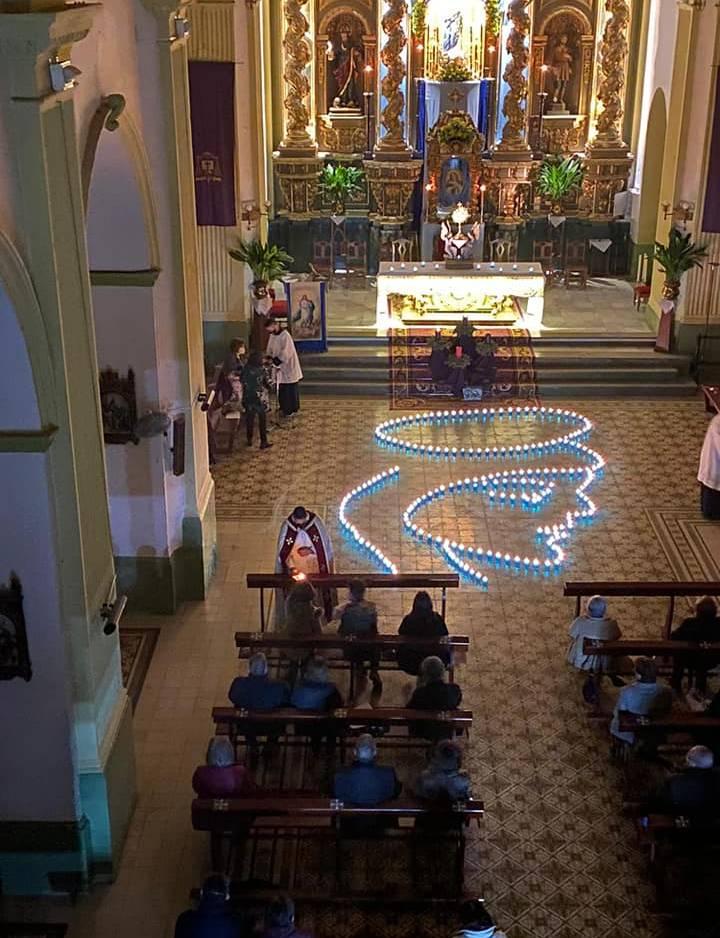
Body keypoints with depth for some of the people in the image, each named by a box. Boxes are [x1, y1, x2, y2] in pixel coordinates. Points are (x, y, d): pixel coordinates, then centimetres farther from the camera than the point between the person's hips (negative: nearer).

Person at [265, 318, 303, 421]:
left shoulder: (285, 336, -20)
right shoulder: (272, 336, 5)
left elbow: (285, 353, -24)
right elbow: (270, 349, 13)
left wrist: (276, 361, -24)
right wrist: (269, 358, -6)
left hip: (288, 366, -8)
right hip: (280, 366, 8)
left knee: (291, 389, 1)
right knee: (281, 389, 13)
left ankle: (292, 409, 10)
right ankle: (284, 408, 25)